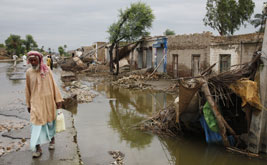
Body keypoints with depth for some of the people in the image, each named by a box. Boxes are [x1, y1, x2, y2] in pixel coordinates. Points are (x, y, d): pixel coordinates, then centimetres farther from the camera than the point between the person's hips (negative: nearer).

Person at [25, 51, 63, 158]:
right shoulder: (28, 72, -2)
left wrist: (58, 100, -4)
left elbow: (53, 85, -3)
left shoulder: (46, 70, -5)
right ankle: (37, 148, 4)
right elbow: (28, 89, 6)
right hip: (36, 102, 0)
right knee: (37, 123, -4)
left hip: (48, 100, 0)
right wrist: (28, 104, 8)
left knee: (50, 121, 14)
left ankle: (52, 139, 37)